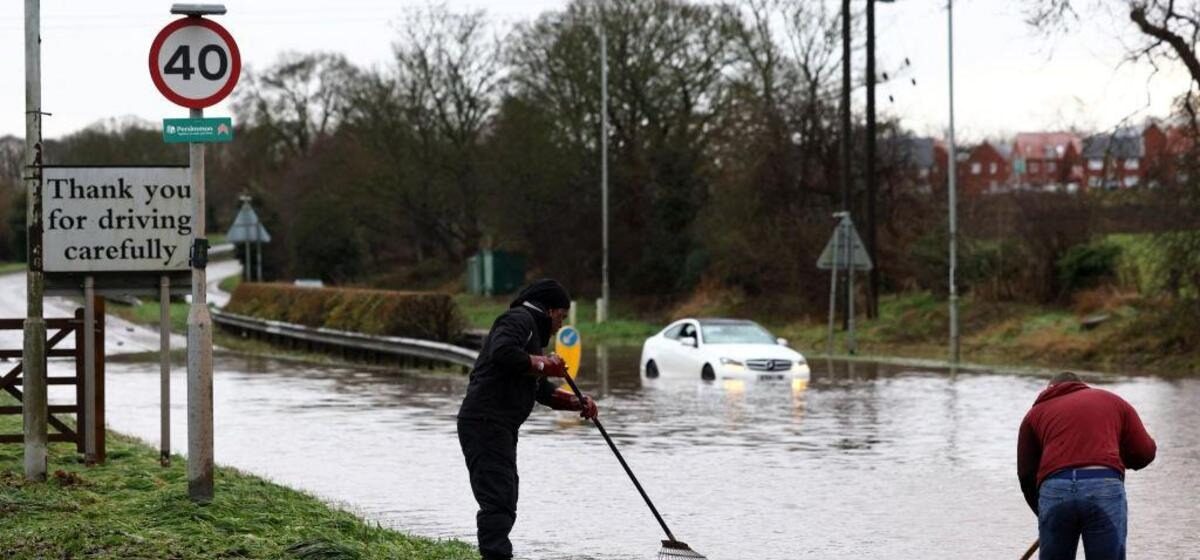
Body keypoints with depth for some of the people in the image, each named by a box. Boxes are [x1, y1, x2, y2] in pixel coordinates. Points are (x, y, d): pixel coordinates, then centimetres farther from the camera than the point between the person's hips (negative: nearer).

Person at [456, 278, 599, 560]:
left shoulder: (531, 329, 28)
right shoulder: (519, 320, -5)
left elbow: (540, 389, 30)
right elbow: (502, 352, -26)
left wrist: (576, 402, 15)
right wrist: (542, 364, -13)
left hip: (500, 428, 11)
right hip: (485, 423, -11)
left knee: (504, 502, 15)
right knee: (498, 499, -18)